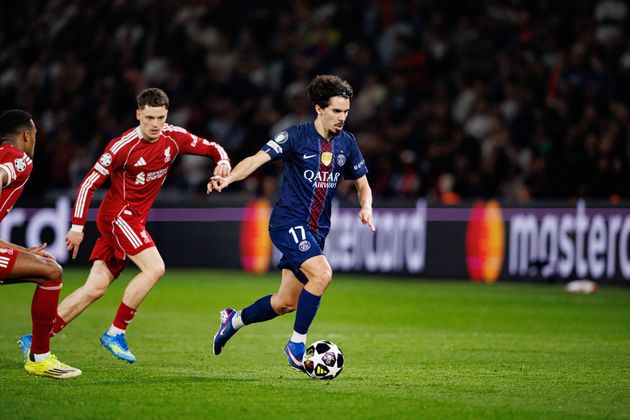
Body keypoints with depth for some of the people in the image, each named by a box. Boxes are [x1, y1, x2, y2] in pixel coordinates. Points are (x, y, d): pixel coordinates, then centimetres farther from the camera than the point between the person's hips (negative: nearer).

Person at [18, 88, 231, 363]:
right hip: (118, 214, -6)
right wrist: (77, 227, -16)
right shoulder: (123, 147, -17)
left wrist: (222, 161, -13)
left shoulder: (173, 137, -1)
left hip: (134, 220, 6)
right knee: (154, 268, -22)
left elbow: (211, 148, 11)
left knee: (96, 287, 1)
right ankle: (115, 333, -13)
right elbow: (89, 183, -13)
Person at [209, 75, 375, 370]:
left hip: (316, 230, 7)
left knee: (287, 302, 9)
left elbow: (362, 184, 18)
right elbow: (258, 159, -20)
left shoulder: (347, 143, 7)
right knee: (322, 274, -28)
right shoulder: (297, 136, -11)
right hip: (289, 221, -7)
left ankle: (234, 320, 35)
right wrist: (228, 178, -38)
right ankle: (296, 344, -15)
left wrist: (366, 208, -3)